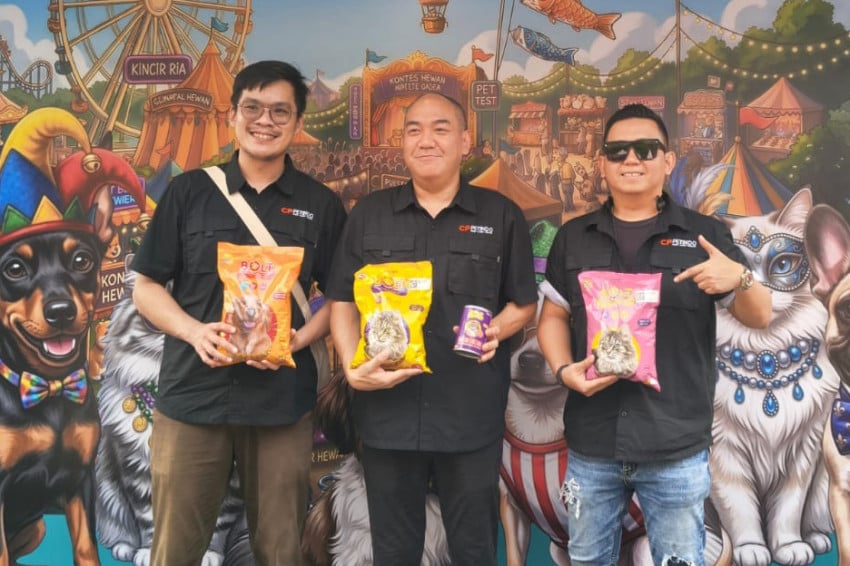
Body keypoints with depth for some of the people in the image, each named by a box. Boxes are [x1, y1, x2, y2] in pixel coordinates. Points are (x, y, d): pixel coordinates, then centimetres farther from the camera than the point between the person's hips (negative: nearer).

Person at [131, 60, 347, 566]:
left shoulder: (321, 204, 5)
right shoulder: (189, 191, 3)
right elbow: (147, 286, 5)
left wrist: (301, 339, -10)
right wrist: (195, 331, -13)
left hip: (283, 402, 0)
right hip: (192, 395, 0)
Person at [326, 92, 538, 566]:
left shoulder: (502, 216, 4)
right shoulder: (369, 215, 7)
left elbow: (525, 303, 9)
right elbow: (344, 303, 6)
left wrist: (496, 329, -13)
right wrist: (354, 368, -10)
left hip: (472, 415, -1)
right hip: (387, 411, 1)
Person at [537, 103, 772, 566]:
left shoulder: (705, 235, 1)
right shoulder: (573, 237, 8)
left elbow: (760, 318, 3)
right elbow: (553, 315, 12)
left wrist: (740, 277, -19)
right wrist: (564, 370, -7)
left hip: (677, 448, -2)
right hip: (591, 445, 2)